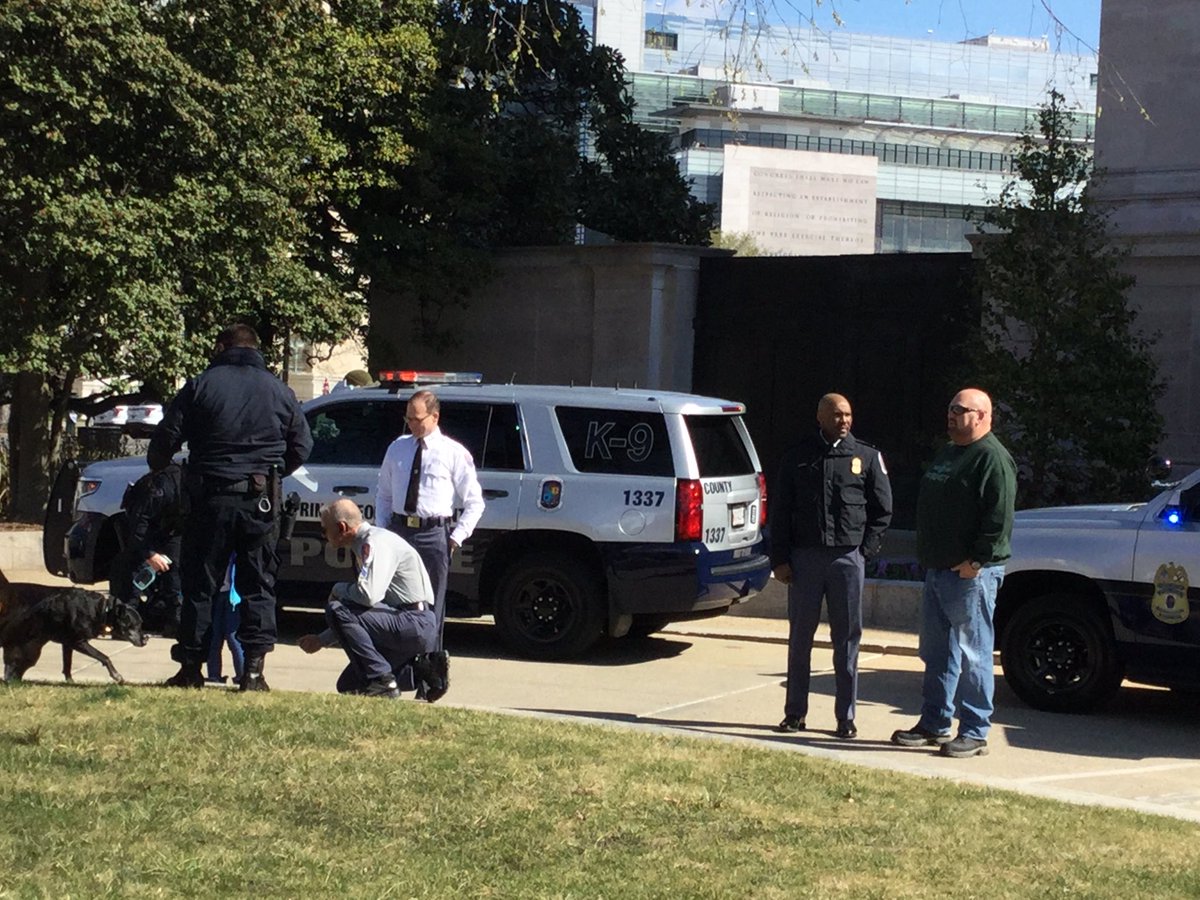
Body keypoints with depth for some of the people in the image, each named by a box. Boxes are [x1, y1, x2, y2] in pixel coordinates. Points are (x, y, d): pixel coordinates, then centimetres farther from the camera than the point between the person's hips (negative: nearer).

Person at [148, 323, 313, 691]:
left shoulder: (200, 386, 0)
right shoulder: (278, 390, 6)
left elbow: (166, 437, -2)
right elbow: (302, 445, 9)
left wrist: (158, 469, 18)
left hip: (210, 498, -1)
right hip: (260, 501, 1)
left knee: (200, 584, 7)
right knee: (258, 585, 6)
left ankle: (191, 668, 10)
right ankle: (253, 669, 1)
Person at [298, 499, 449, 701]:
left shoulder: (376, 542, -13)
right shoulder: (364, 545, 18)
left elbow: (368, 595, -28)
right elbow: (359, 615, 26)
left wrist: (338, 589, -7)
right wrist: (322, 639, 25)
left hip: (417, 625, -10)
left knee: (336, 609, -19)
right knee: (348, 686, 11)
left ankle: (381, 680, -16)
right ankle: (423, 668, 9)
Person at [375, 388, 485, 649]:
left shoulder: (454, 453, -1)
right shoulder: (397, 448, 11)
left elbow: (474, 502, 1)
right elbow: (384, 494, 18)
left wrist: (457, 536, -8)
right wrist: (381, 529, 7)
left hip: (434, 534, -4)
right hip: (398, 530, 4)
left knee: (431, 604, 1)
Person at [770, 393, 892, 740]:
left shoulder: (867, 457, 4)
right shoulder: (797, 457, 6)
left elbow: (883, 509, 8)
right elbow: (781, 512, 6)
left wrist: (865, 549, -1)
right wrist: (780, 559, 0)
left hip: (847, 557, -1)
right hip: (804, 556, 1)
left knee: (847, 639, 2)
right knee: (800, 637, 6)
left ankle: (846, 717, 8)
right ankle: (795, 713, 15)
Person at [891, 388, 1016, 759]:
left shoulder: (993, 458, -11)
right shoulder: (947, 454, 19)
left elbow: (999, 518, -19)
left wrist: (976, 561, -20)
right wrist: (928, 558, 17)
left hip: (971, 574, -10)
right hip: (938, 569, 10)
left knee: (973, 655, -4)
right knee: (937, 654, 14)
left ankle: (975, 733, 1)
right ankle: (934, 724, 22)